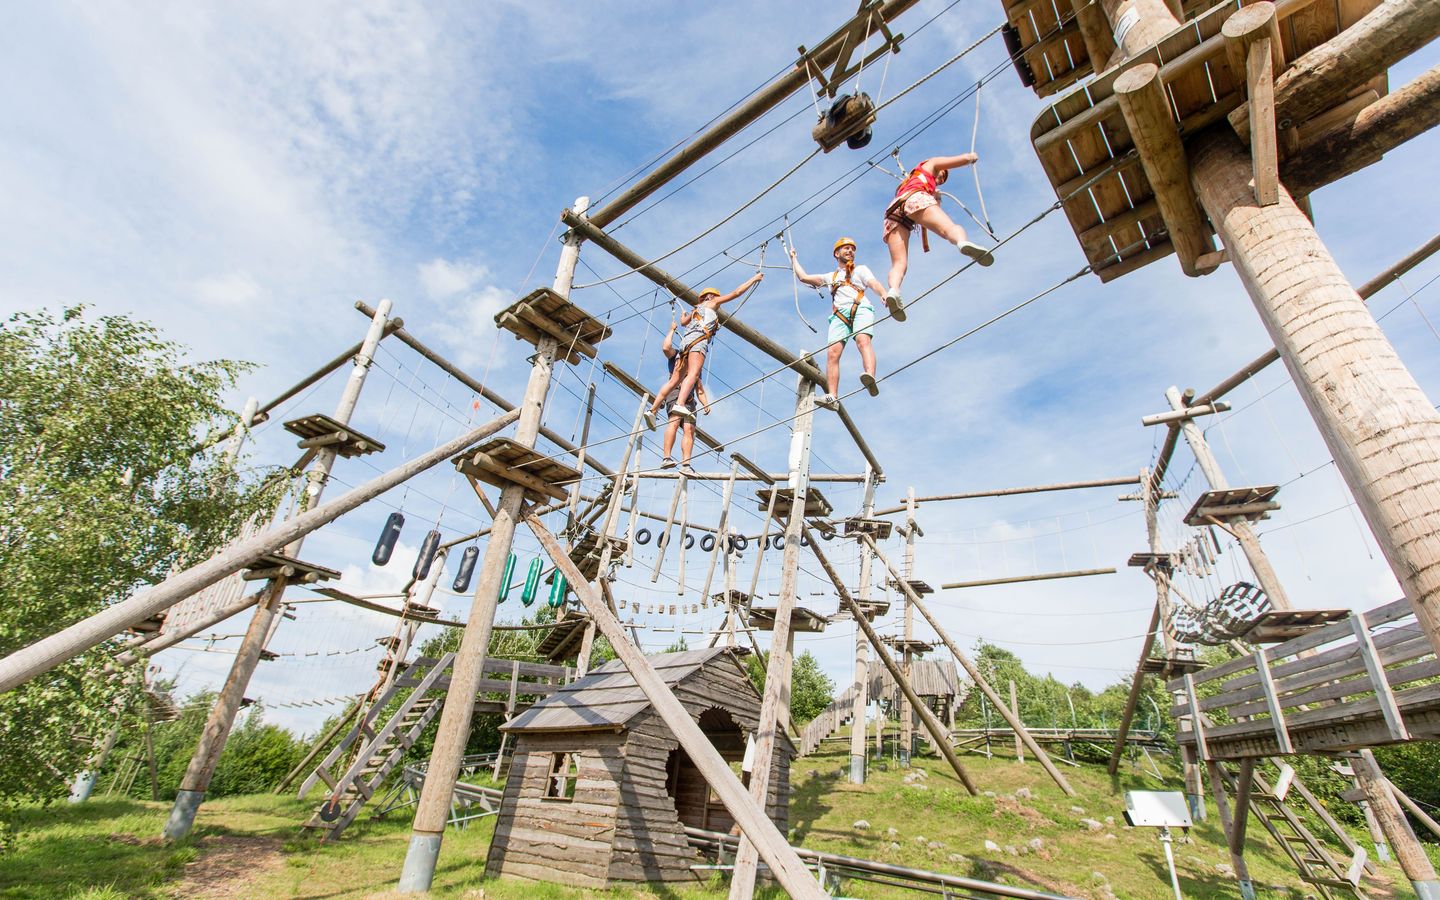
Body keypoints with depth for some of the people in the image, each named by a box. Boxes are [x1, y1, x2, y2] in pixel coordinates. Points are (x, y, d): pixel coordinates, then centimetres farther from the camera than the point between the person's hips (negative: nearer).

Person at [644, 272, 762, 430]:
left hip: (686, 341, 7)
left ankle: (652, 410, -10)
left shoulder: (696, 310, 38)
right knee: (693, 374, -26)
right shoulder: (712, 302, 20)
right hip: (698, 339, -7)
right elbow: (736, 293, 18)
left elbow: (683, 322, 55)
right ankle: (680, 404, -48)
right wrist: (753, 279, 26)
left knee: (675, 380, -1)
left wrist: (684, 315, 78)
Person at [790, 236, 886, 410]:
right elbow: (803, 277, 36)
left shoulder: (861, 270, 27)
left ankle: (870, 377, -57)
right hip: (839, 315, 2)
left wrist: (885, 295, -15)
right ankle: (832, 397, -35)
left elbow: (874, 284, 7)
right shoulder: (830, 277, 37)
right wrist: (794, 259, 48)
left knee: (862, 340, -33)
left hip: (861, 309, -2)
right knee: (833, 352, -21)